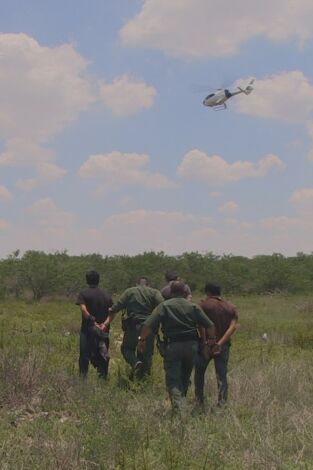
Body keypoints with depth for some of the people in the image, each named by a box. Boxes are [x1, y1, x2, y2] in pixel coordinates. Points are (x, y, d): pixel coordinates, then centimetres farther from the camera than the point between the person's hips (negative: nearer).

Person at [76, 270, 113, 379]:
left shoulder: (83, 293, -3)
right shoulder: (106, 295, 8)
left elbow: (84, 310, -17)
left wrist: (94, 323, -15)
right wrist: (105, 324, -9)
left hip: (88, 329, -3)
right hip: (103, 330, 3)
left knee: (84, 355, 3)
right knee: (102, 357, 9)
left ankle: (83, 377, 0)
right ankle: (103, 376, 7)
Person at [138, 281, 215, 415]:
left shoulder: (164, 306, -1)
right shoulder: (193, 307, 6)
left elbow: (148, 325, -11)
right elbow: (209, 325, 2)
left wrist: (142, 340, -1)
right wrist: (211, 339, 18)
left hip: (172, 346, -3)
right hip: (191, 345, 3)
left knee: (173, 380, -2)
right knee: (185, 378, 21)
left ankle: (179, 411, -17)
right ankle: (182, 400, 34)